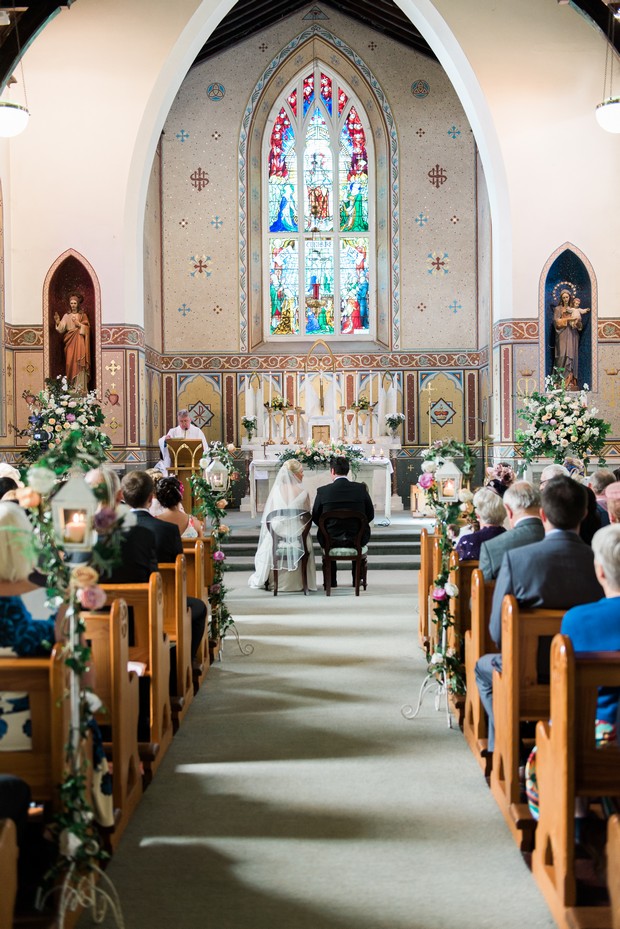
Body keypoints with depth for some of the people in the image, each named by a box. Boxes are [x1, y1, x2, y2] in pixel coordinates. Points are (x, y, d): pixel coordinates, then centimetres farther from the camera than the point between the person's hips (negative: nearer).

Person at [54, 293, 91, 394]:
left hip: (79, 342, -2)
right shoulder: (67, 316, 12)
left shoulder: (83, 315, 8)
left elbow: (87, 328, -1)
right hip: (70, 342, 2)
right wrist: (57, 322, -16)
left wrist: (79, 324, -14)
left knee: (79, 363, -11)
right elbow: (61, 329, 2)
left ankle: (81, 387, -13)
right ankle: (72, 386, -1)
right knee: (70, 363, -4)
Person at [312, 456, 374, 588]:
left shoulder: (322, 491, -10)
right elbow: (370, 515, 2)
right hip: (357, 540, 1)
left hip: (331, 540, -1)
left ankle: (330, 581, 38)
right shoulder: (361, 488, -7)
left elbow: (315, 518, 1)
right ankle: (357, 579, 39)